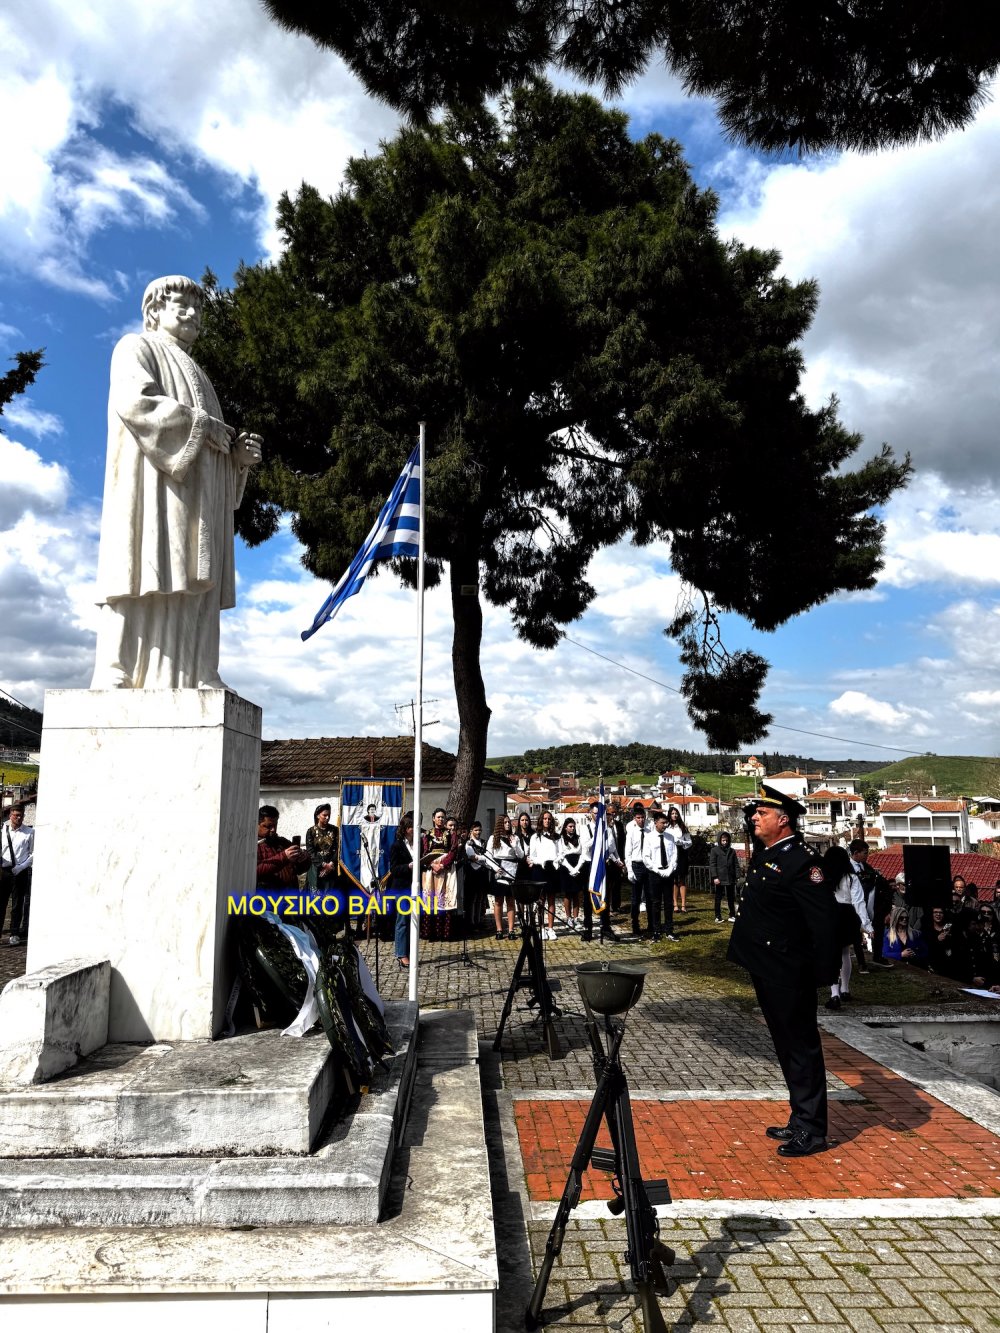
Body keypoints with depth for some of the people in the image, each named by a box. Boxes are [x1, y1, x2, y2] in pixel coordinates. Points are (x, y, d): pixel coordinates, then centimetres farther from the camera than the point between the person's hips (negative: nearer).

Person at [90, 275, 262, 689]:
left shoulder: (194, 375, 34)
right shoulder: (138, 347, 10)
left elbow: (212, 446, 27)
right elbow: (133, 401, -11)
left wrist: (238, 453, 5)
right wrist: (201, 424, -11)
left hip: (196, 494, 8)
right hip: (155, 483, -8)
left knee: (195, 585, -5)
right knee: (148, 577, -18)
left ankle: (194, 680, -11)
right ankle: (117, 678, -21)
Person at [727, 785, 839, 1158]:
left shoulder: (800, 861, -20)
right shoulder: (764, 853, 6)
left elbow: (824, 920, -22)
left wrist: (824, 973, -19)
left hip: (787, 974, -9)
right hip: (765, 970, 9)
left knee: (801, 1048, 3)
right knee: (786, 1047, 18)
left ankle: (811, 1131, 15)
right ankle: (800, 1121, 30)